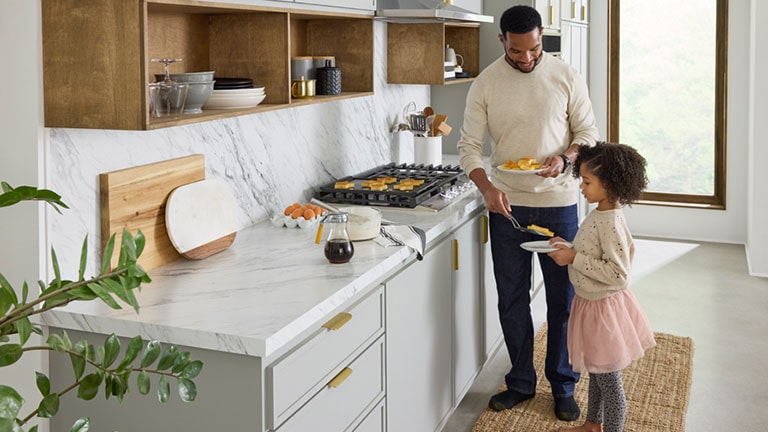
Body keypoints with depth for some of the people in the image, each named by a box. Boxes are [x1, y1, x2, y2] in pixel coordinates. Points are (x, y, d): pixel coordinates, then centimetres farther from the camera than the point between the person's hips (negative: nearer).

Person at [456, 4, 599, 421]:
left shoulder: (566, 76, -4)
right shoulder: (485, 84, -3)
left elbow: (588, 133, 1)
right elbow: (469, 145, -4)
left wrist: (564, 159, -20)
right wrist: (487, 188, -22)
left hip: (558, 203, 0)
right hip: (506, 204, 1)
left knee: (563, 299, 7)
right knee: (512, 300, 9)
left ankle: (563, 386, 23)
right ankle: (521, 382, 26)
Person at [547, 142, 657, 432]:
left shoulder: (611, 223, -26)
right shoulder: (598, 214, 3)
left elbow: (617, 273, -29)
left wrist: (574, 259, -26)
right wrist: (567, 247, 0)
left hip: (603, 308, -10)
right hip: (590, 303, 10)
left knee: (609, 380, 6)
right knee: (595, 372, 26)